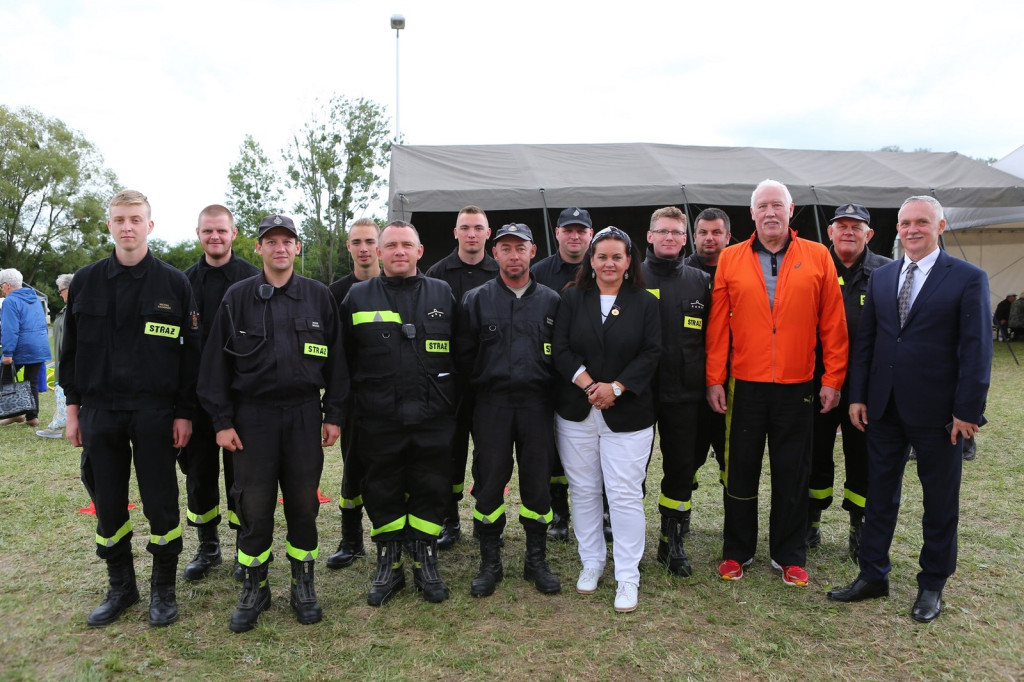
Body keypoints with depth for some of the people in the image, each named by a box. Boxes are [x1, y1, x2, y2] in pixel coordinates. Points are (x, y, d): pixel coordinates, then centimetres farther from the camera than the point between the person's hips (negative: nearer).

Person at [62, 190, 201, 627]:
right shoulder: (85, 282, 6)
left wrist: (184, 413, -5)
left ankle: (163, 588, 22)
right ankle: (121, 586, 29)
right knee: (107, 504, 11)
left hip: (154, 412, -3)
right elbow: (71, 348, 11)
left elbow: (190, 352, -1)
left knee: (161, 503, 4)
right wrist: (73, 407, 6)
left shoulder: (174, 283, -1)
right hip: (99, 411, 3)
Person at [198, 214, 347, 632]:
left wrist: (333, 414, 3)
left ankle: (303, 584, 24)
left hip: (304, 413, 1)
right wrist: (222, 420, -2)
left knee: (303, 501, 8)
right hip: (253, 414, 0)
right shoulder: (237, 297, 3)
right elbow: (216, 361, 3)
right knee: (253, 504, 4)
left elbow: (335, 359, 7)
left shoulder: (318, 296, 5)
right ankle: (254, 589, 22)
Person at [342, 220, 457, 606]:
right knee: (382, 494, 9)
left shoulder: (442, 294, 8)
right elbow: (343, 358, 9)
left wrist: (452, 401, 5)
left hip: (432, 419, 0)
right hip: (378, 420, 0)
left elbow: (458, 353, 10)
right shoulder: (358, 296, 6)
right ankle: (388, 565, 26)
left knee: (431, 493, 7)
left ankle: (426, 564, 25)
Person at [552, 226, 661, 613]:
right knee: (583, 491, 10)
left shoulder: (645, 303, 3)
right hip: (576, 413, 2)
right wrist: (588, 385, -13)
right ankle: (591, 563, 27)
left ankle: (627, 577, 11)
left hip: (627, 415, -1)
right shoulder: (572, 299, 6)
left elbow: (651, 354, -3)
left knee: (625, 494, -1)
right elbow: (560, 349, -1)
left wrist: (615, 388, -13)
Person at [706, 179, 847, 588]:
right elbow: (718, 326, 0)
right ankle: (737, 552, 26)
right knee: (741, 472, 10)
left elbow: (832, 324, 1)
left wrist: (833, 378, -2)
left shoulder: (817, 257, 1)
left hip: (796, 386, 0)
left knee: (792, 474, 10)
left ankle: (789, 556, 26)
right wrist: (714, 379, -3)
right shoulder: (730, 259, 2)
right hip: (744, 385, 0)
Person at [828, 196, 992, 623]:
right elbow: (864, 341, 8)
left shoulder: (968, 279, -6)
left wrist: (967, 410, -13)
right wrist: (858, 396, 4)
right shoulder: (881, 277, 8)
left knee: (940, 502, 10)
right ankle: (873, 575, 25)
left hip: (937, 411, -4)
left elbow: (976, 349, -9)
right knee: (879, 494, 12)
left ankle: (932, 585, 27)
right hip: (884, 407, 4)